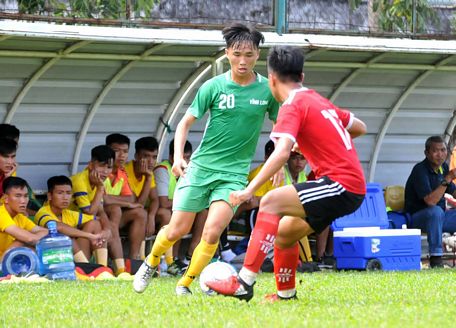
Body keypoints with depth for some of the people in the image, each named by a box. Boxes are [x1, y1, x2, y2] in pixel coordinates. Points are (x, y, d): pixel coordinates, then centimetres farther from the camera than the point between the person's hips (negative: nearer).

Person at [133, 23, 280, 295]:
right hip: (201, 167, 0)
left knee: (212, 232, -18)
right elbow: (186, 122, 1)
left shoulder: (267, 90, -2)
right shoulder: (214, 86, -5)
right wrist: (178, 156, -12)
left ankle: (185, 284, 1)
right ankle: (151, 263, 32)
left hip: (234, 173, 0)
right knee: (177, 231, 1)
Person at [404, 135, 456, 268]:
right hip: (416, 217, -8)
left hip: (439, 217, 8)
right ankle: (435, 257, -34)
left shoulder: (443, 167, 6)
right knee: (436, 211, -39)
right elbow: (430, 201, -30)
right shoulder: (420, 170, -20)